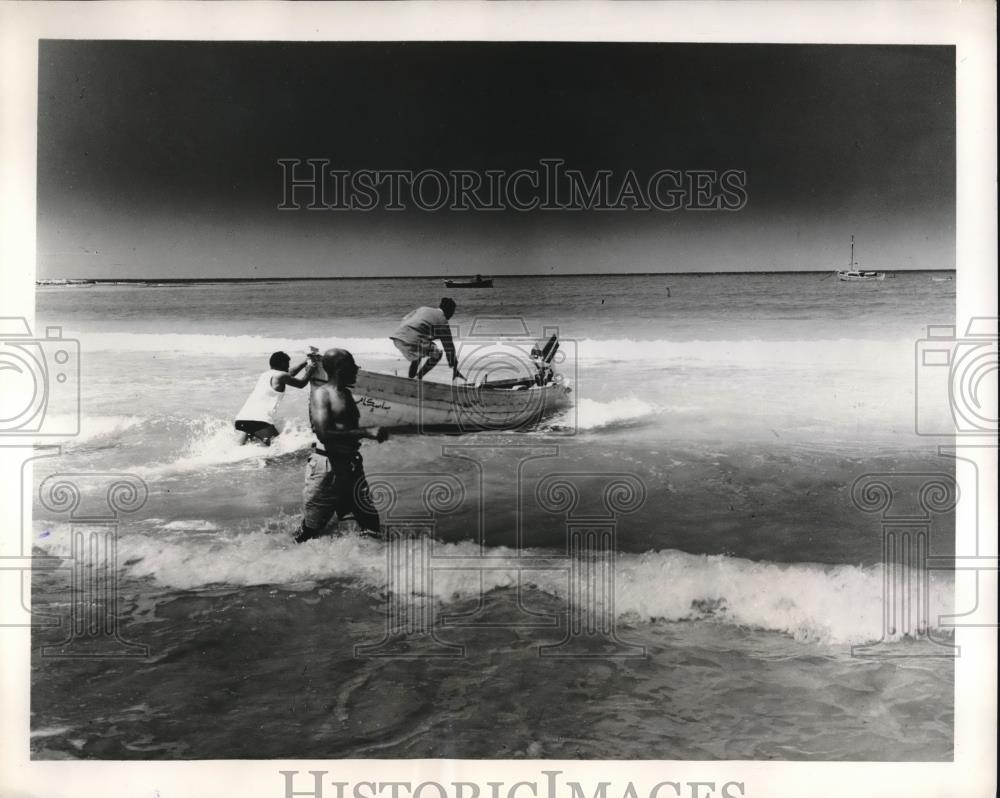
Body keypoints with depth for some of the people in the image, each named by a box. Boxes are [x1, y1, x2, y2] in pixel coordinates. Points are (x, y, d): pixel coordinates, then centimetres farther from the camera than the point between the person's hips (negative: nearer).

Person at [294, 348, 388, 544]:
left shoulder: (346, 393, 15)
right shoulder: (322, 393, -10)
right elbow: (323, 434, -23)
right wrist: (366, 433, -24)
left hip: (351, 466, 8)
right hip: (327, 466, -8)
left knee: (372, 524, 6)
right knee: (310, 530, 0)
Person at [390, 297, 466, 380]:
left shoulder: (422, 309, 29)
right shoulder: (442, 321, 11)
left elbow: (403, 322, 33)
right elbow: (449, 346, 14)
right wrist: (454, 367, 22)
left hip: (397, 338, 7)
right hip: (411, 342, -7)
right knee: (436, 353, 14)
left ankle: (410, 378, 28)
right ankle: (418, 378, 9)